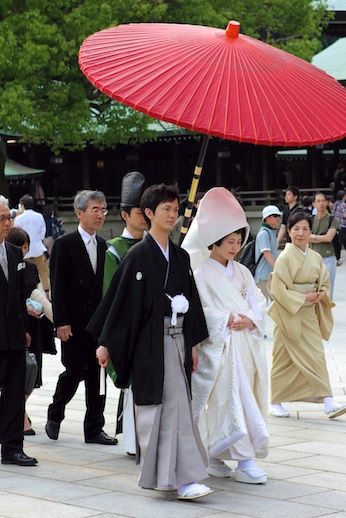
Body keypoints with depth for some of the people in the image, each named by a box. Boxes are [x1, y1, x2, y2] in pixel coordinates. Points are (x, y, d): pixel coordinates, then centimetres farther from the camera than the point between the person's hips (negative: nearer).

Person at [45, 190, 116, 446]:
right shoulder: (65, 244, -6)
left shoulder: (104, 246, 9)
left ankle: (94, 429, 13)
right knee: (74, 372, -2)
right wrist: (61, 322, -14)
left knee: (97, 376, 6)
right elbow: (58, 287, -9)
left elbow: (107, 285, 10)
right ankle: (55, 416, 22)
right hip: (75, 324, -5)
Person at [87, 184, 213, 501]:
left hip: (176, 339, 7)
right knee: (174, 407, -10)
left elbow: (191, 300, 15)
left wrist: (193, 344, 12)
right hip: (149, 341, -6)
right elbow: (119, 298, -7)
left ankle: (161, 474, 18)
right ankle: (184, 477, -10)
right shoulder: (138, 255, -7)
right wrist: (106, 343, -8)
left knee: (175, 408, 9)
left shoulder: (180, 257, 11)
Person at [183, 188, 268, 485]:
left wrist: (250, 319, -8)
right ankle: (244, 461, -12)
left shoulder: (241, 272, 14)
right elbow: (199, 310, -11)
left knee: (240, 395, 6)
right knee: (231, 397, -10)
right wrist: (226, 320, -16)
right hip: (219, 345, -6)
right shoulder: (202, 273, -5)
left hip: (246, 342, 6)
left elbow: (258, 301, 11)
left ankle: (215, 454, 17)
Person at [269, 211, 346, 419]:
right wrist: (303, 299, -18)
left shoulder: (316, 258, 6)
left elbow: (325, 283, 15)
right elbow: (278, 289, -13)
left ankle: (328, 402, 1)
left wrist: (321, 295, -7)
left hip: (309, 314, 6)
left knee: (317, 354, 0)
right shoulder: (285, 257, -11)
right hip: (289, 314, -6)